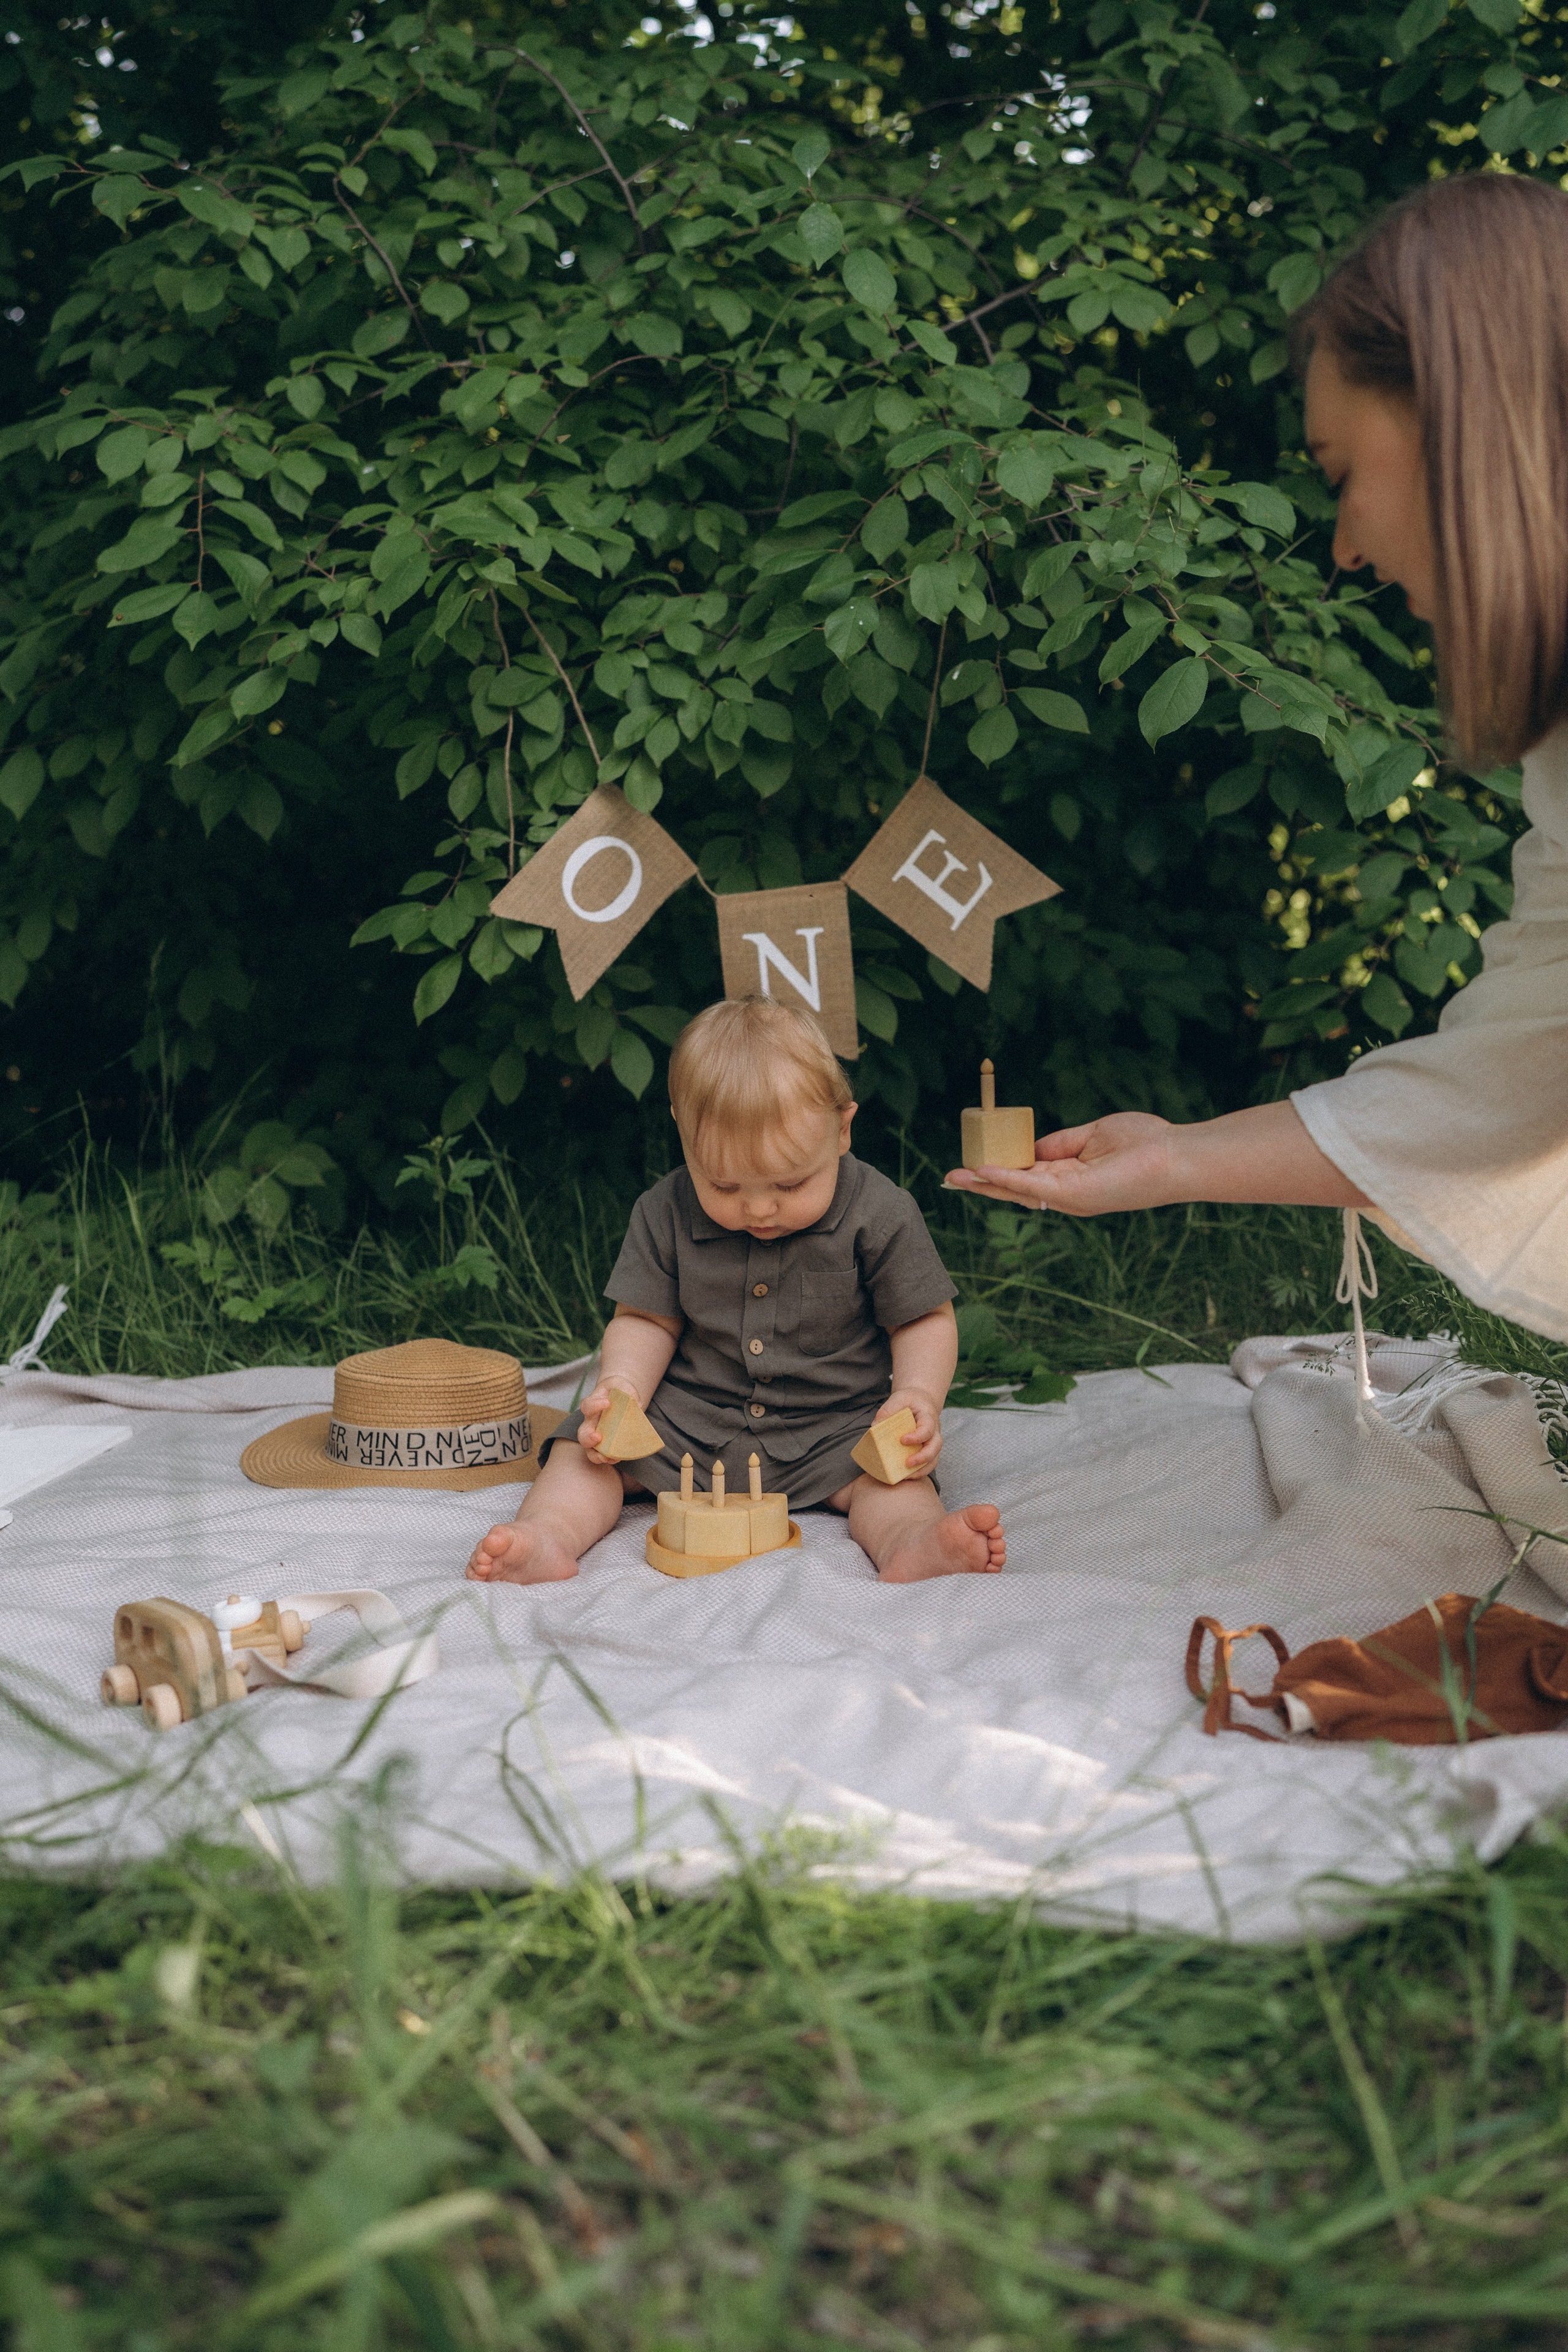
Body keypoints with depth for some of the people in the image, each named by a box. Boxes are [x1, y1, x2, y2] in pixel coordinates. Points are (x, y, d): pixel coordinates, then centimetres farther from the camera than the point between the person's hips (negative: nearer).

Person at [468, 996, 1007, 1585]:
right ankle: (551, 1535, -38)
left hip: (829, 1427, -2)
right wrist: (621, 1385, -17)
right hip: (688, 1419, 2)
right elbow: (647, 1321, 4)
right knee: (587, 1447, -16)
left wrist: (918, 1395, -23)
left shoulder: (880, 1215, -11)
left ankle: (909, 1541, -54)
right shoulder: (666, 1214, -5)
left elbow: (926, 1320, -3)